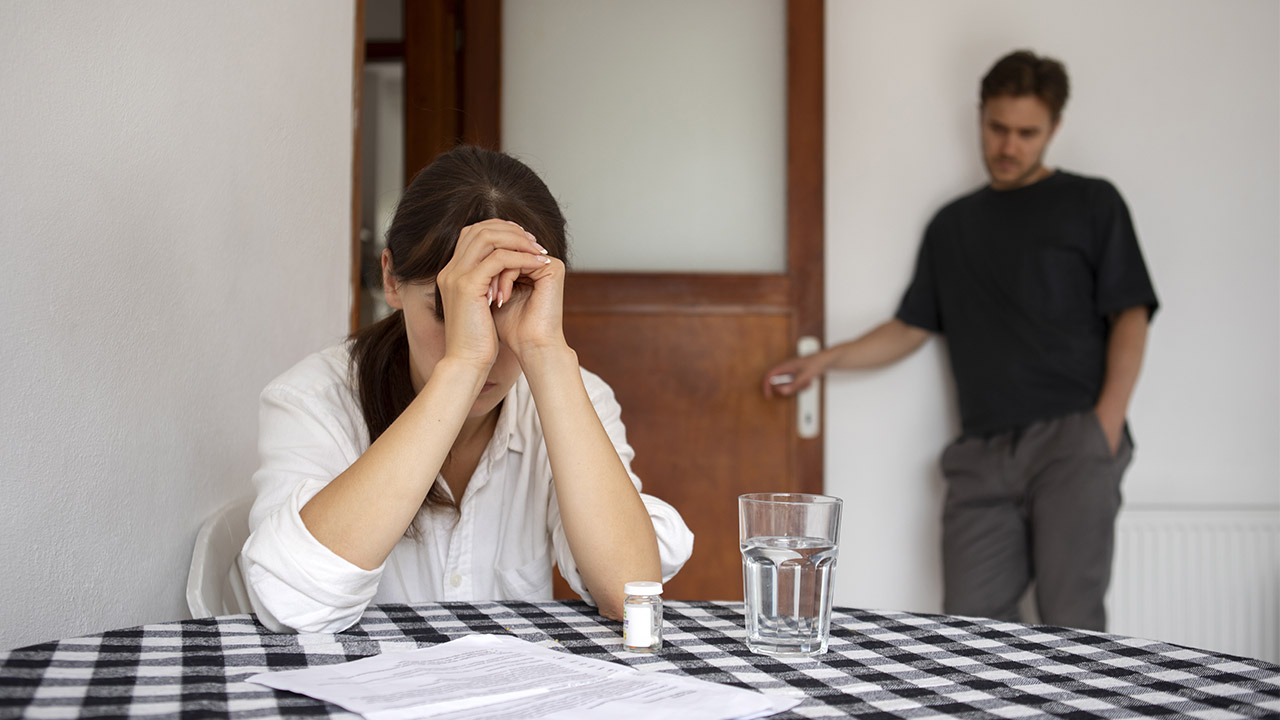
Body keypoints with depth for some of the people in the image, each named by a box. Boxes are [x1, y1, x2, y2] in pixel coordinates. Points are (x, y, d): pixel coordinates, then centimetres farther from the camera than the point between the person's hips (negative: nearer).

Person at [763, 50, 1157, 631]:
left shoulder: (1090, 203, 10)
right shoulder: (953, 225, 22)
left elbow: (1129, 317, 3)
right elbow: (911, 329, 22)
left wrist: (1106, 426, -9)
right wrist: (822, 360, 10)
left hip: (1071, 441, -4)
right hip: (983, 452, 4)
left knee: (1070, 615, -10)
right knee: (970, 616, -4)